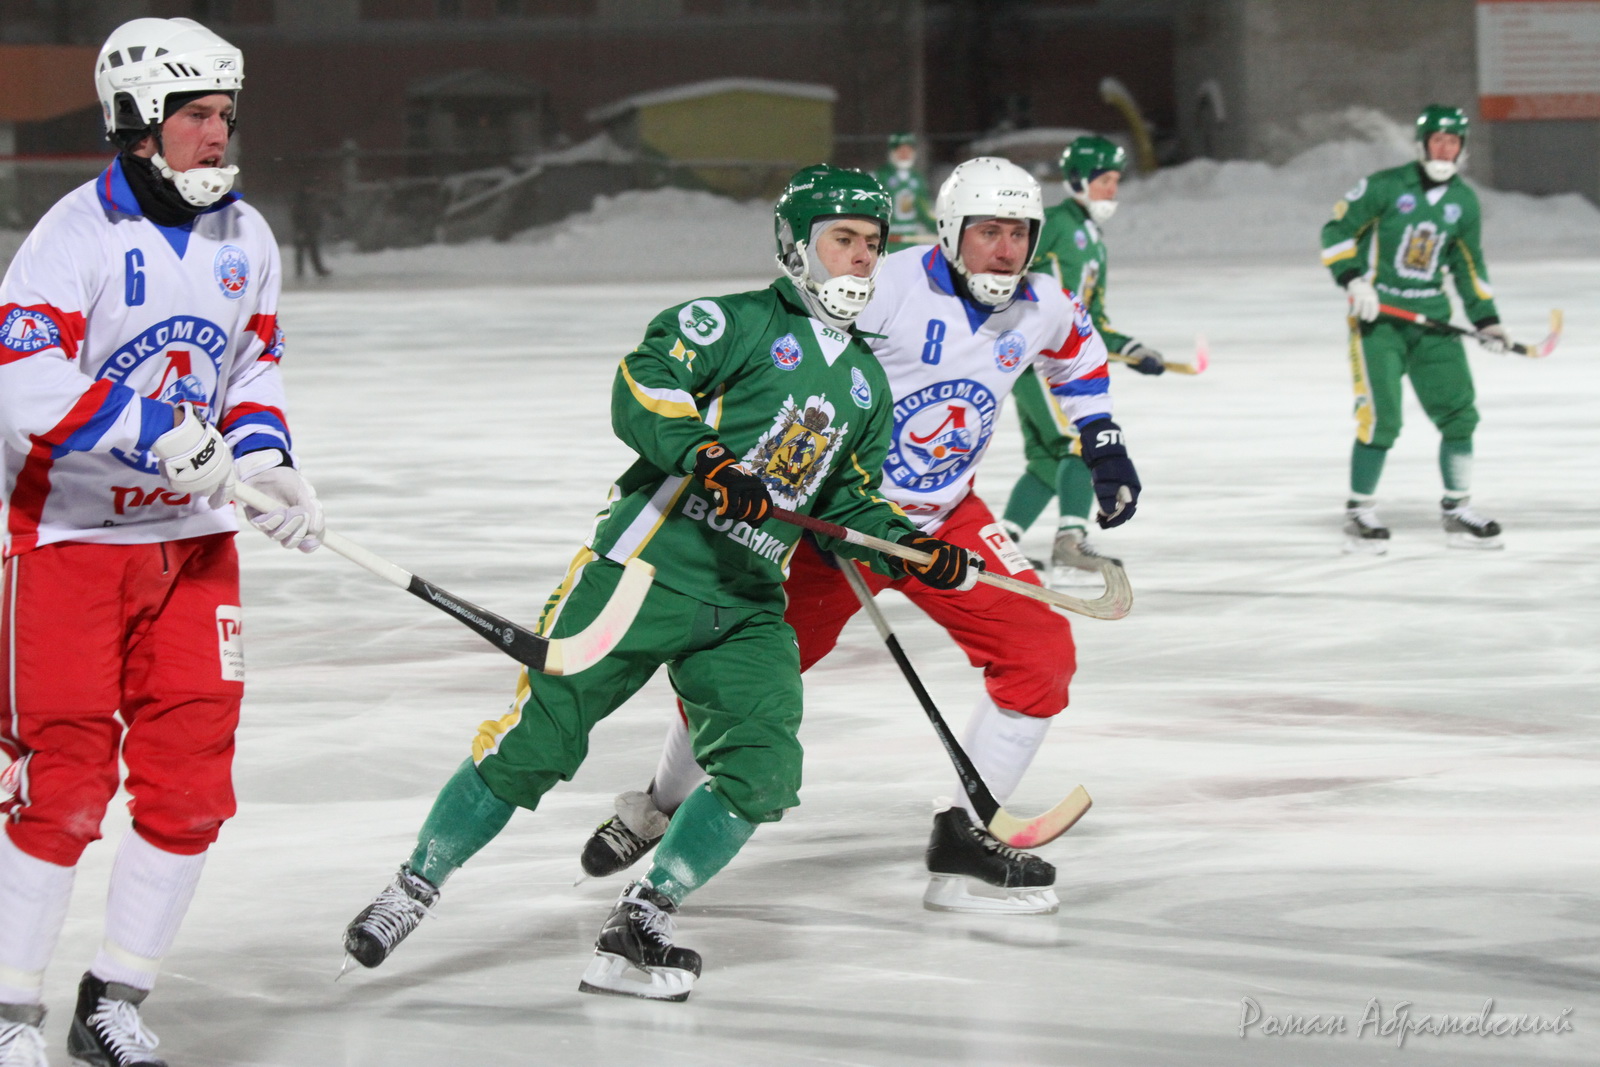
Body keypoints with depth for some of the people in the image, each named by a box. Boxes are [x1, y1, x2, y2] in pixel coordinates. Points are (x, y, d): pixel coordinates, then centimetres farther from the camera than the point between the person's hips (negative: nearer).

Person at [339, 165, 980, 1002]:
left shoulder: (867, 384, 19)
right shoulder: (735, 323, -3)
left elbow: (851, 503, 25)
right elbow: (642, 387, -16)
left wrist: (918, 551, 9)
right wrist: (707, 462, -29)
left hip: (749, 600, 6)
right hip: (652, 562, -6)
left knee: (762, 768, -9)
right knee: (539, 737, -7)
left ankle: (638, 929, 2)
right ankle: (413, 888, 8)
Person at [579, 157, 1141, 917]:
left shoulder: (1041, 308, -4)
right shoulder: (888, 287, -24)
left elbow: (1078, 352, 21)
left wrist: (1103, 442, 15)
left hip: (947, 519, 5)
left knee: (1041, 654, -10)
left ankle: (965, 839, 0)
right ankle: (657, 809, 26)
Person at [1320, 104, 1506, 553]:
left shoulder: (1464, 202, 9)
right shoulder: (1385, 187, -8)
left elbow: (1469, 264, 19)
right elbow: (1336, 231, -6)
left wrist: (1486, 318, 13)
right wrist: (1353, 279, -19)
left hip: (1432, 319, 5)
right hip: (1378, 316, -5)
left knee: (1459, 411, 1)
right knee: (1380, 417, -13)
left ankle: (1458, 511, 13)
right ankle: (1358, 513, 0)